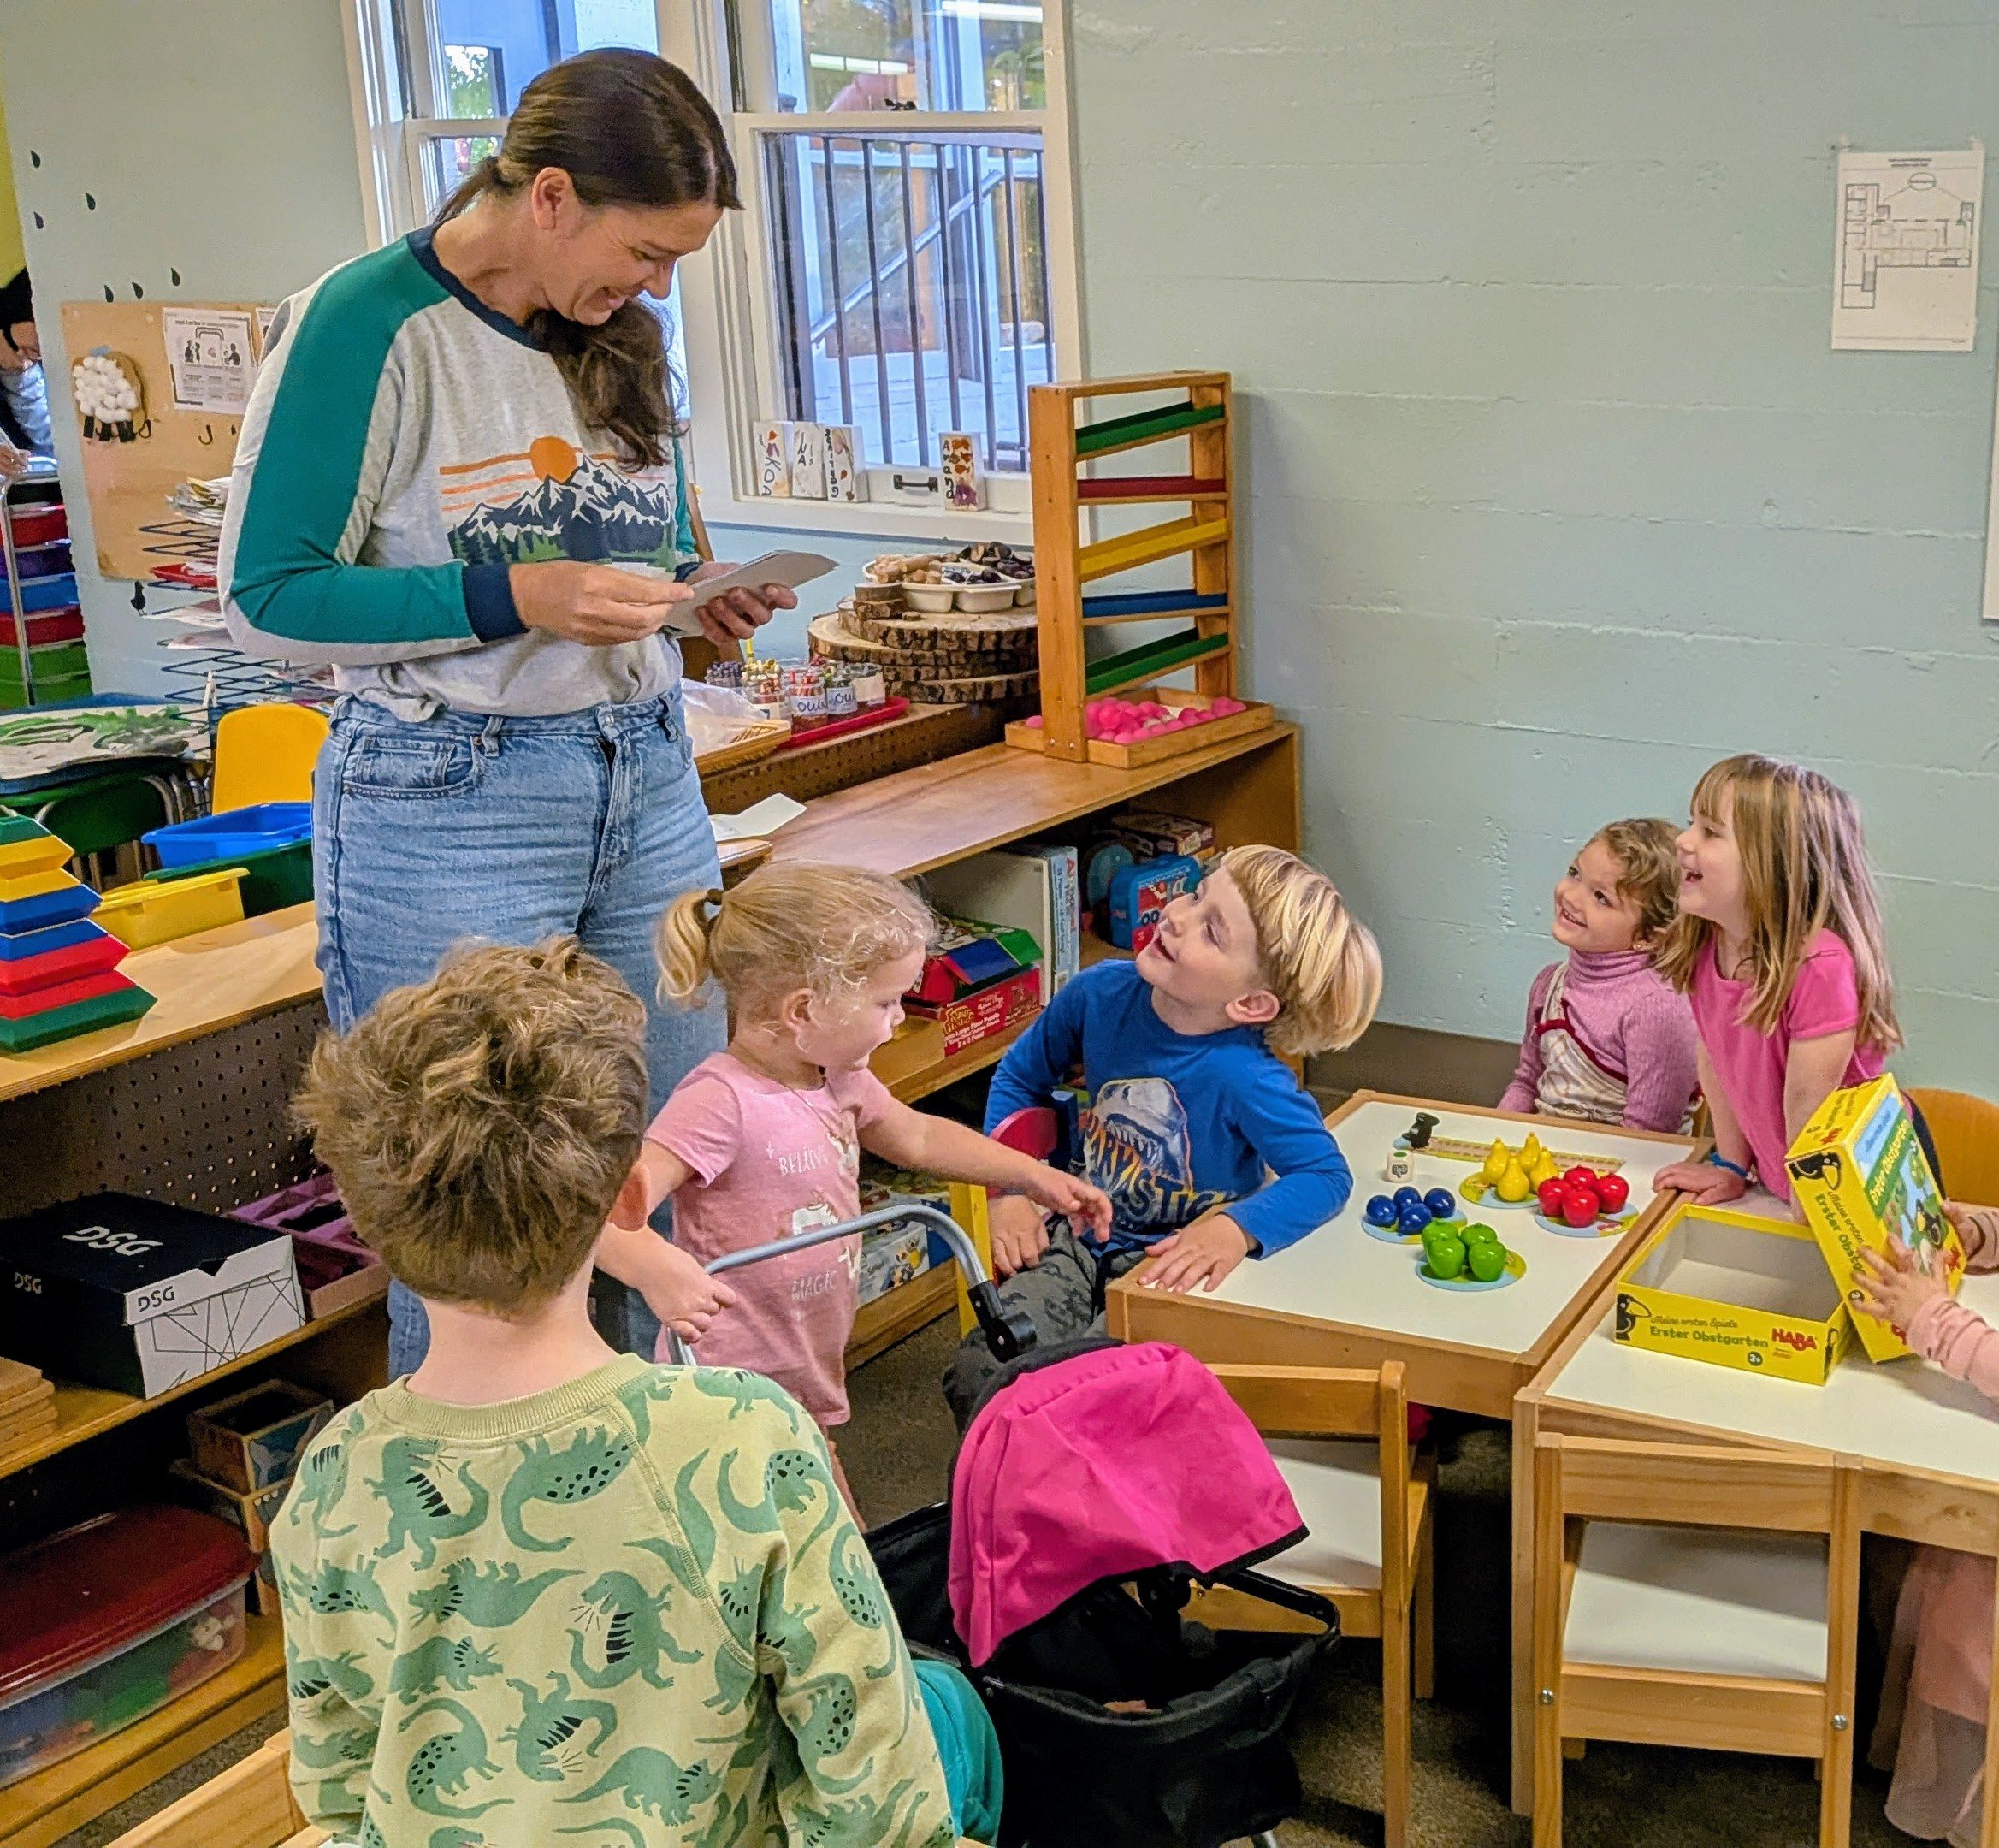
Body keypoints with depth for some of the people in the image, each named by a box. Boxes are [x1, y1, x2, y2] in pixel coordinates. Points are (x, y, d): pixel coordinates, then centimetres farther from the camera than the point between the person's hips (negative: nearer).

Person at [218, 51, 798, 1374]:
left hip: (648, 779, 7)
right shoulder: (370, 324, -10)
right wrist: (517, 596, -21)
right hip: (450, 805, -6)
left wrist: (703, 599, -1)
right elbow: (269, 596, -11)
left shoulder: (619, 336, 11)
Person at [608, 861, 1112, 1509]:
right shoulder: (721, 1102, -24)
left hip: (811, 1387, 9)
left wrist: (1036, 1177, 23)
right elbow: (614, 1210, -31)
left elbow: (918, 1138, 23)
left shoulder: (839, 1081, 4)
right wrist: (657, 1265, -51)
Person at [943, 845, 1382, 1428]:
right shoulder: (1102, 994, -9)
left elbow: (1326, 1175, -23)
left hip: (1172, 1267, -5)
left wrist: (1236, 1227, -38)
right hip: (1081, 1242, 5)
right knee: (975, 1375, -14)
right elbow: (1019, 1077, 9)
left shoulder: (1244, 1077, -25)